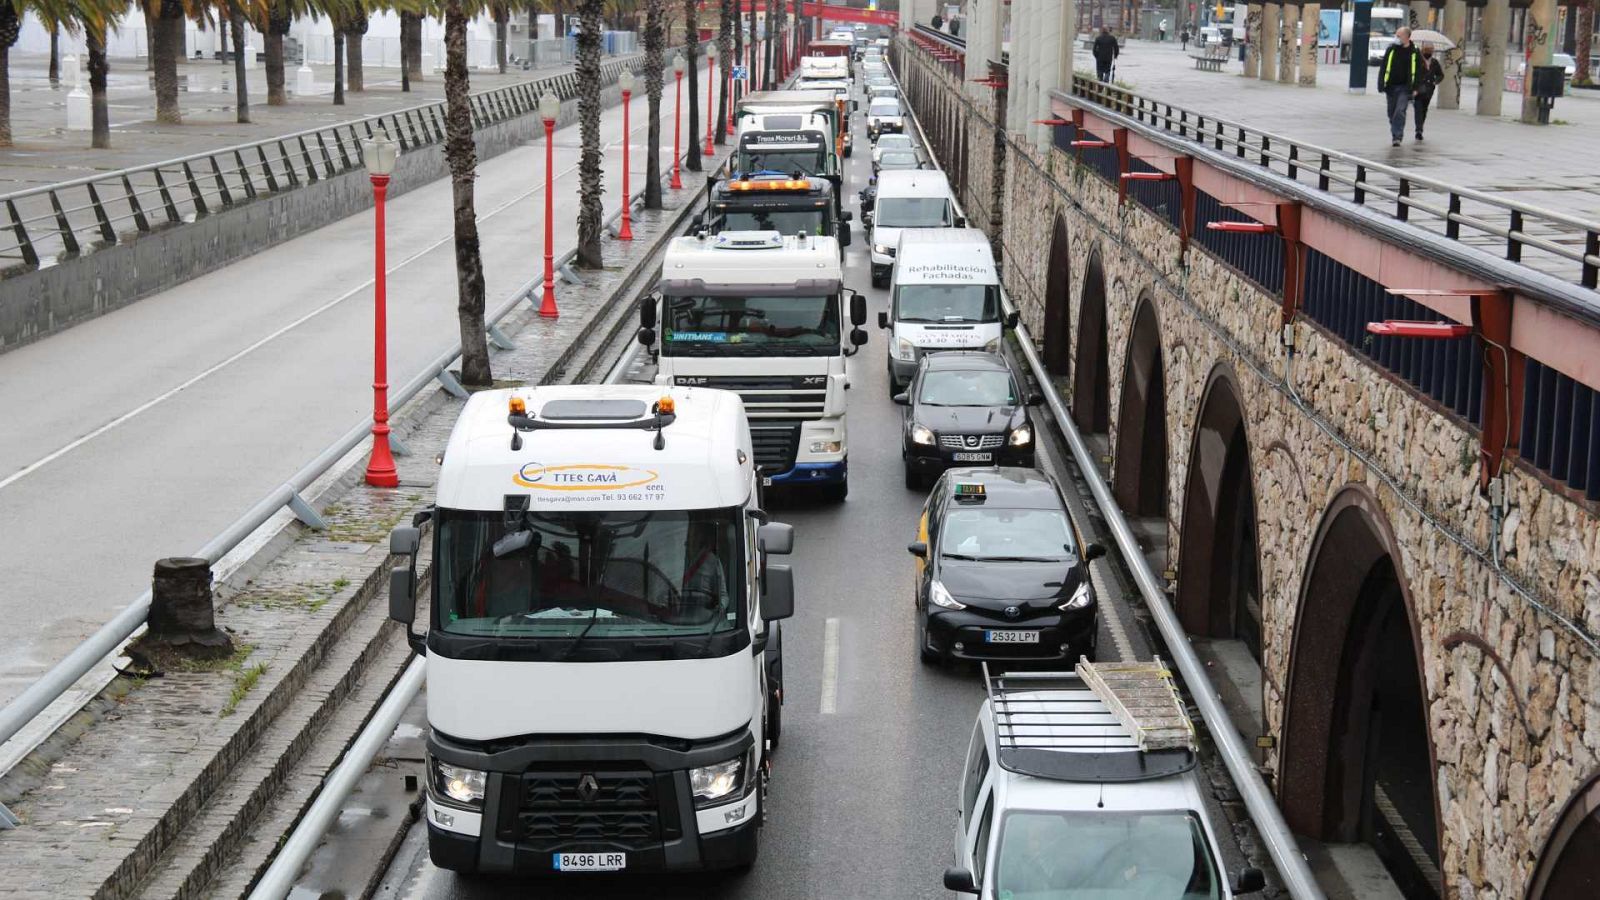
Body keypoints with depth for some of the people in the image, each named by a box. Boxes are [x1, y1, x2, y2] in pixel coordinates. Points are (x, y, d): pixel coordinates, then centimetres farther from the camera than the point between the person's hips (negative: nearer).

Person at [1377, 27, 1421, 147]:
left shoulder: (1414, 52, -1)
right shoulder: (1391, 49, 3)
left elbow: (1418, 71, 4)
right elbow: (1383, 68, 5)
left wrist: (1415, 88, -4)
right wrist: (1381, 85, -2)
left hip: (1405, 87, -3)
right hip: (1391, 86, 3)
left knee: (1400, 112, -15)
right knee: (1392, 113, 10)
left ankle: (1397, 137, -15)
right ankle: (1395, 134, 26)